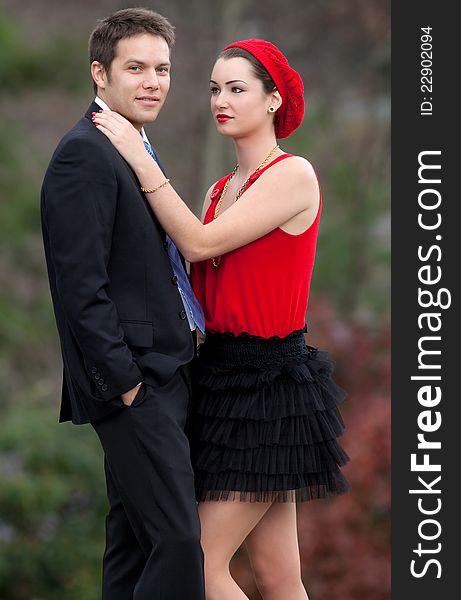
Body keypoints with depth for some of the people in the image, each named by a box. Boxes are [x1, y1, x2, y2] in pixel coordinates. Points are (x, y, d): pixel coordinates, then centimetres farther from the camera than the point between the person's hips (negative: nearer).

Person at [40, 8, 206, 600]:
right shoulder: (84, 154, -13)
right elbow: (81, 285, -19)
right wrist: (124, 380, -19)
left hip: (160, 375, 10)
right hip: (132, 383, -10)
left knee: (133, 538, 13)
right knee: (178, 539, -12)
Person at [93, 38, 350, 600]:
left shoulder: (293, 174, -9)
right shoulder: (220, 191, 15)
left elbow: (201, 244, -17)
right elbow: (202, 294, 12)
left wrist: (140, 158, -15)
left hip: (270, 384, -7)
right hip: (224, 374, 8)